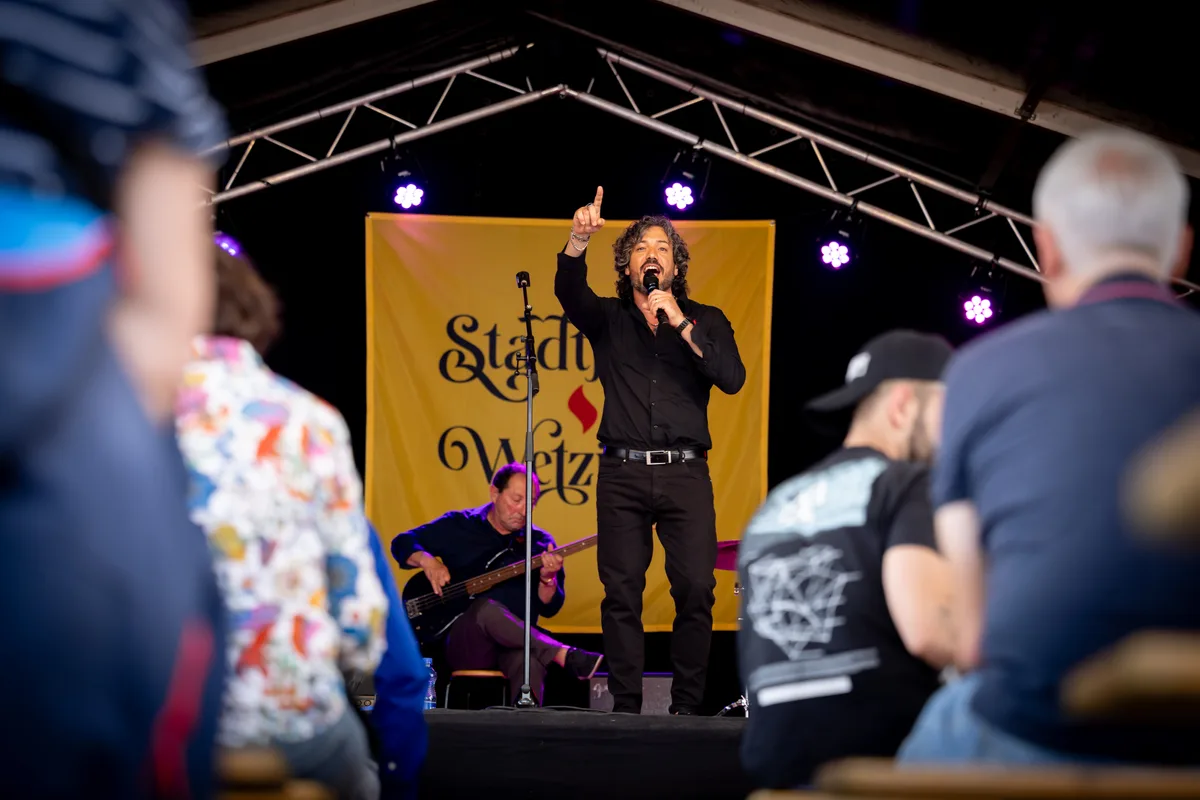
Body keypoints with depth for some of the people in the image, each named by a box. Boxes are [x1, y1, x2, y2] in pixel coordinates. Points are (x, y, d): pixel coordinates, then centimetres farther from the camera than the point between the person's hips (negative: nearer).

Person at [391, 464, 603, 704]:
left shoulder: (540, 543, 12)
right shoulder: (457, 526, 10)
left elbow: (549, 608, 6)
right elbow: (401, 544, 16)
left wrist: (547, 578, -16)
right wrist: (426, 560, -5)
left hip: (515, 643, 0)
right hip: (463, 643, 0)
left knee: (529, 661, -40)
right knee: (486, 608, -38)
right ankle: (565, 656, -42)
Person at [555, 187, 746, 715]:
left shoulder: (705, 321, 15)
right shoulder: (608, 319, 15)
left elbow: (732, 378, -1)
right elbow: (569, 291, -8)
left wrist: (681, 325, -9)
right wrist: (578, 240, -27)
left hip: (686, 474, 0)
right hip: (623, 475, 0)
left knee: (696, 588, -9)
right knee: (622, 592, -5)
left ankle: (687, 706, -1)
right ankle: (624, 707, 1)